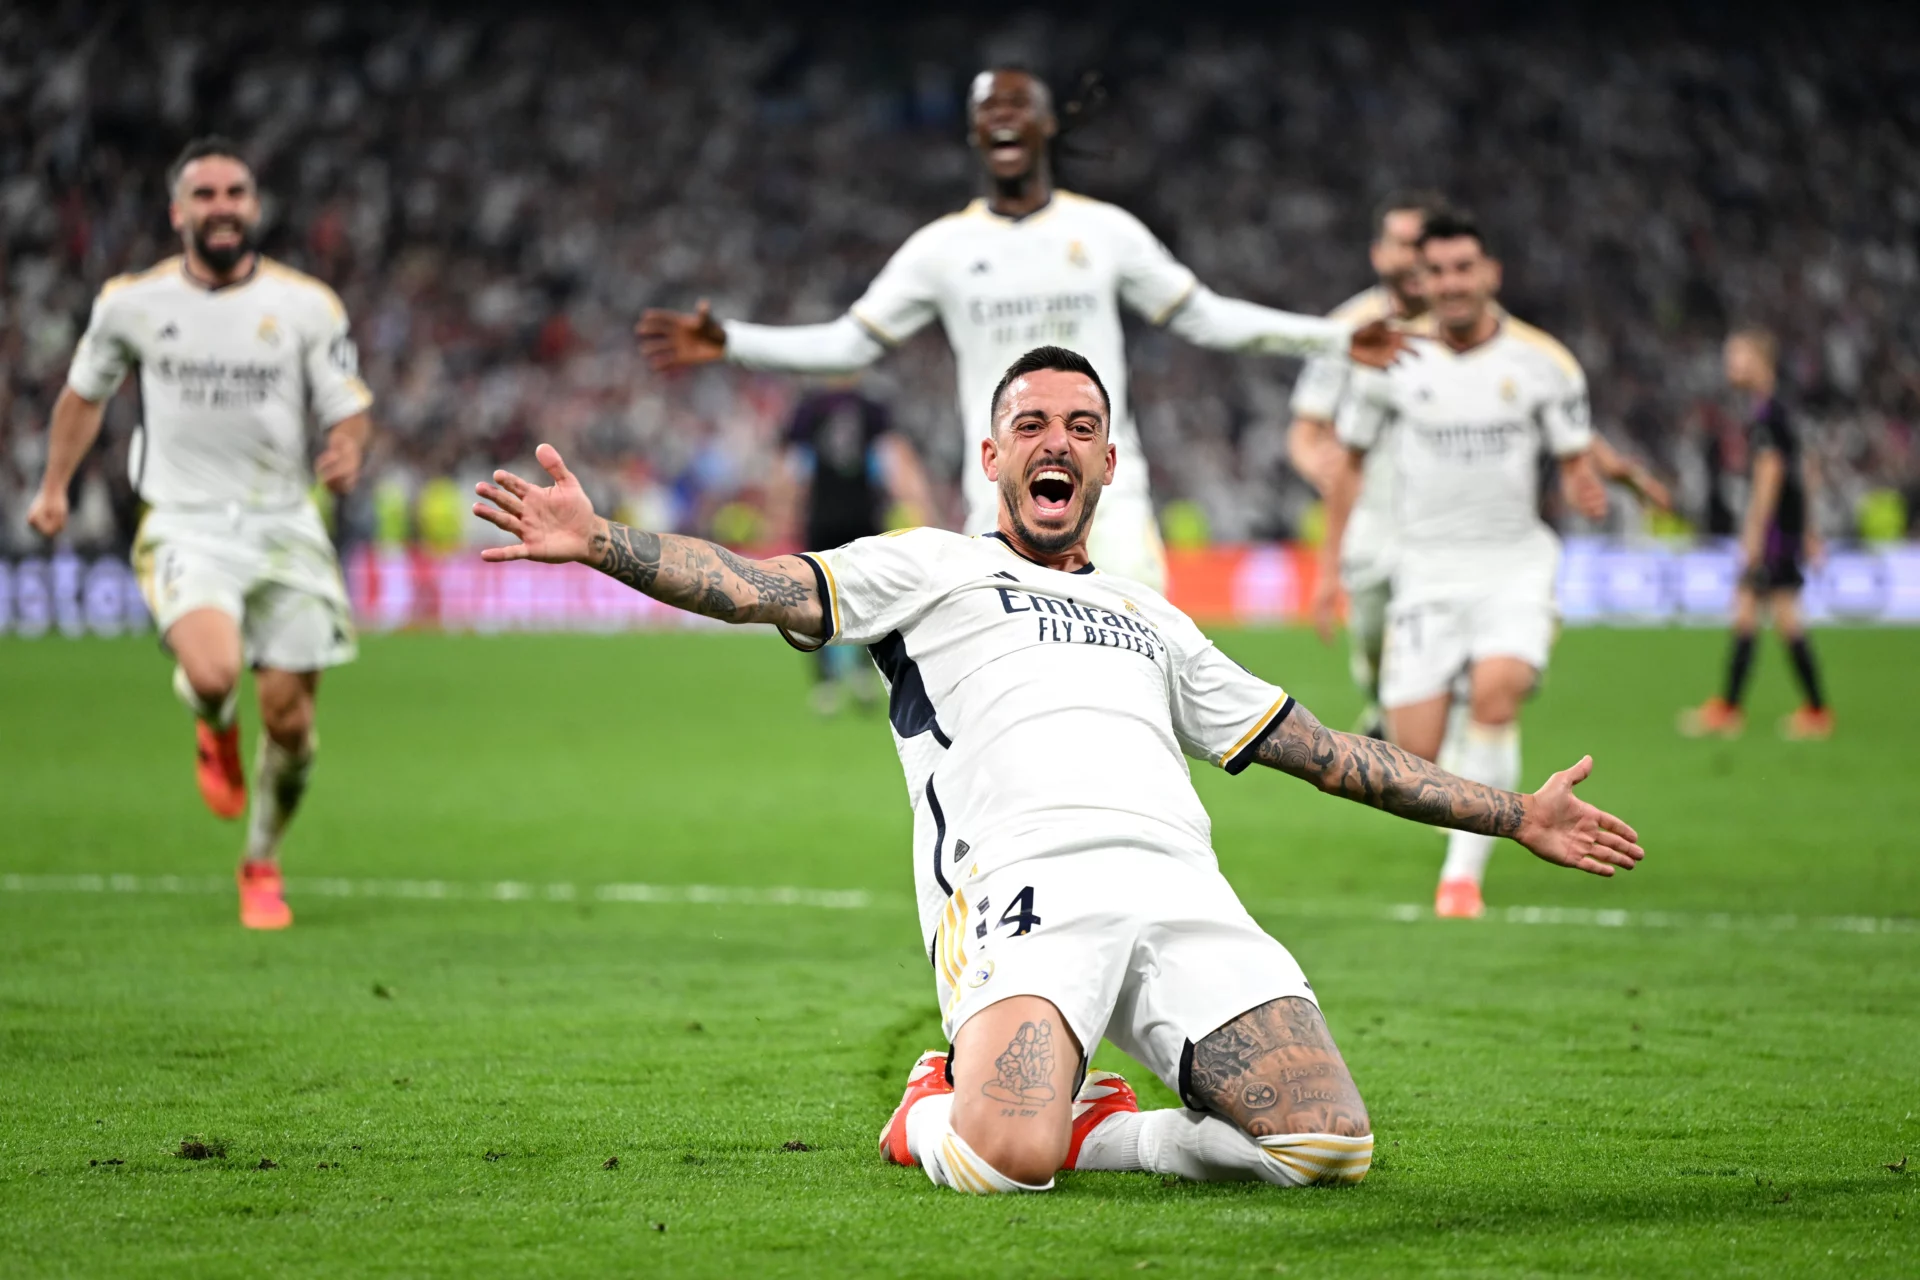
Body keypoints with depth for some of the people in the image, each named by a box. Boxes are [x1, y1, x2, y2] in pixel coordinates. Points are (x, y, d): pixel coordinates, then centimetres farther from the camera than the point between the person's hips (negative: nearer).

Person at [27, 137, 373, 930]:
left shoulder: (307, 305, 0)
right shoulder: (132, 301, 1)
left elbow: (349, 411, 5)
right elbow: (85, 393, 19)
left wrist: (348, 450, -17)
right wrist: (54, 487, 20)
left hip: (284, 526, 1)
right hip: (185, 526, -1)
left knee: (288, 716, -1)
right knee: (213, 673, -29)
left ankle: (262, 865, 26)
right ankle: (215, 731, 11)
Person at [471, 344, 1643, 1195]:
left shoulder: (1151, 619, 35)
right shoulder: (932, 567, 21)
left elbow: (1323, 750, 37)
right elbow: (758, 588, 6)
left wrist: (1515, 815, 35)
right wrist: (599, 542, -12)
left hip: (1182, 894, 4)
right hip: (1026, 892, -4)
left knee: (1332, 1148, -18)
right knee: (1005, 1163, -31)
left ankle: (1092, 1129, 7)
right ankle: (939, 1114, 7)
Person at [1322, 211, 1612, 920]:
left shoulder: (1544, 362, -2)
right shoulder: (1391, 361, -1)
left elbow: (1575, 461, 4)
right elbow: (1351, 460, 11)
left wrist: (1584, 487, -20)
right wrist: (1330, 566, 9)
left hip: (1515, 562, -1)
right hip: (1428, 564, 1)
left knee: (1495, 689, -29)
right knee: (1413, 756, -8)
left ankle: (1464, 870, -19)